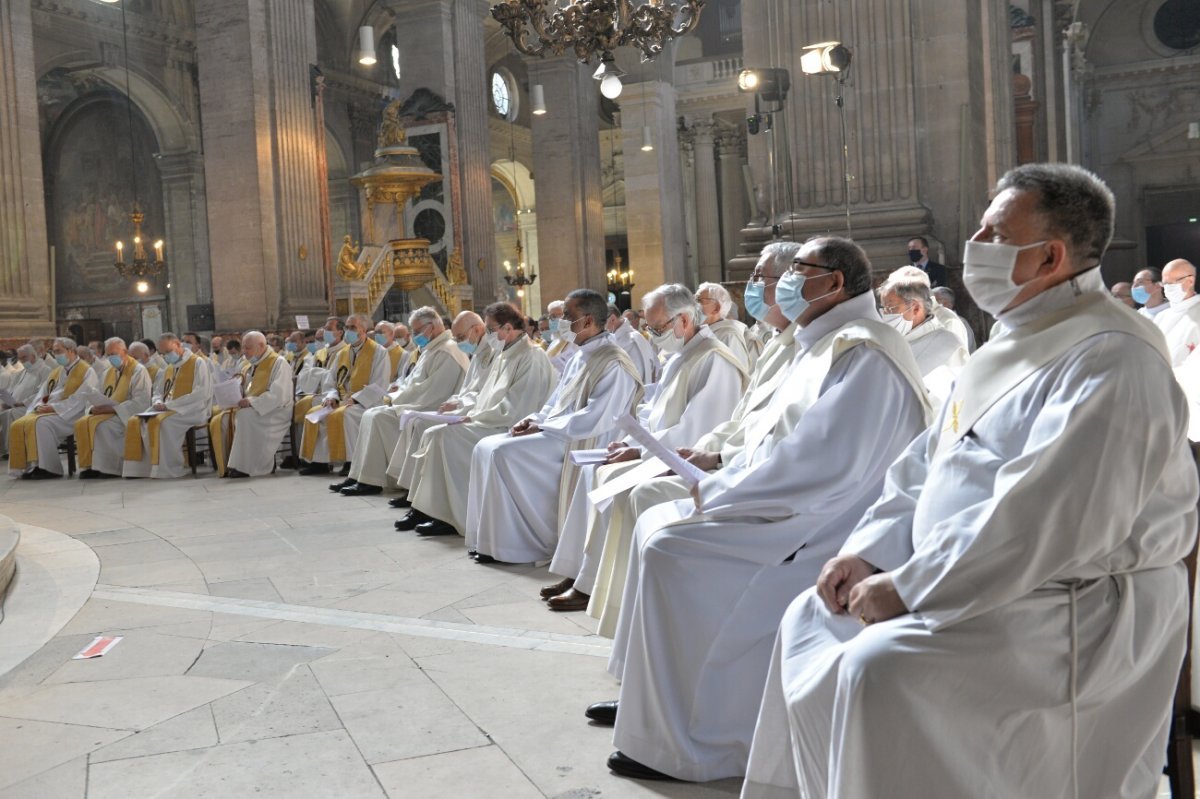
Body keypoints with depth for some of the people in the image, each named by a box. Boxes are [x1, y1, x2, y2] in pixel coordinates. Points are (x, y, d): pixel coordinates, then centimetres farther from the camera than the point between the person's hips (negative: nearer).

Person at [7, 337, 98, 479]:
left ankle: (48, 468, -28)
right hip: (46, 412, 8)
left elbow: (80, 400, -14)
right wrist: (39, 406, -4)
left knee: (41, 423, -33)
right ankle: (26, 466, -15)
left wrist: (53, 407, -18)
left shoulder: (86, 371, -3)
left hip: (69, 415, -8)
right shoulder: (55, 371, 22)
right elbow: (42, 393, 20)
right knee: (18, 425, -15)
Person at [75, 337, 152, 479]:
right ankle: (89, 466, -13)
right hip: (109, 414, 8)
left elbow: (141, 402, -18)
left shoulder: (139, 371, -7)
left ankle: (109, 468, -23)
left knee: (102, 424, -32)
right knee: (82, 423, -15)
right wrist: (96, 407, -6)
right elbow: (101, 397, 19)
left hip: (128, 415, -8)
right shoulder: (110, 372, 18)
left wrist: (111, 408, -22)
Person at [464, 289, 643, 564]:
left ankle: (508, 544, -12)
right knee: (485, 447, -3)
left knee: (502, 452, -23)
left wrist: (541, 427, -16)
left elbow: (592, 421, -22)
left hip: (578, 443, -10)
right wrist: (533, 419, 1)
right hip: (555, 434, 10)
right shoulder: (578, 358, 15)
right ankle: (490, 538, -2)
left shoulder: (613, 364, -15)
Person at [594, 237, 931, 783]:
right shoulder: (825, 345, 16)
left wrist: (719, 492, -19)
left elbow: (823, 463, -27)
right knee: (655, 524, 6)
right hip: (790, 507, 11)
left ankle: (682, 744, -8)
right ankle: (648, 695, 14)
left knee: (667, 549, -20)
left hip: (817, 529, -11)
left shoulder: (862, 352, -17)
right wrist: (725, 467, 4)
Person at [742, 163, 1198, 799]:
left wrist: (908, 588, -22)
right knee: (811, 620, 8)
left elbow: (1051, 519, -28)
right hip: (965, 582, 10)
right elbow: (926, 464, 16)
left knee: (881, 667, -28)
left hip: (1075, 605, -10)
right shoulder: (1014, 343, 13)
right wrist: (868, 553, 2)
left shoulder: (1110, 359, -19)